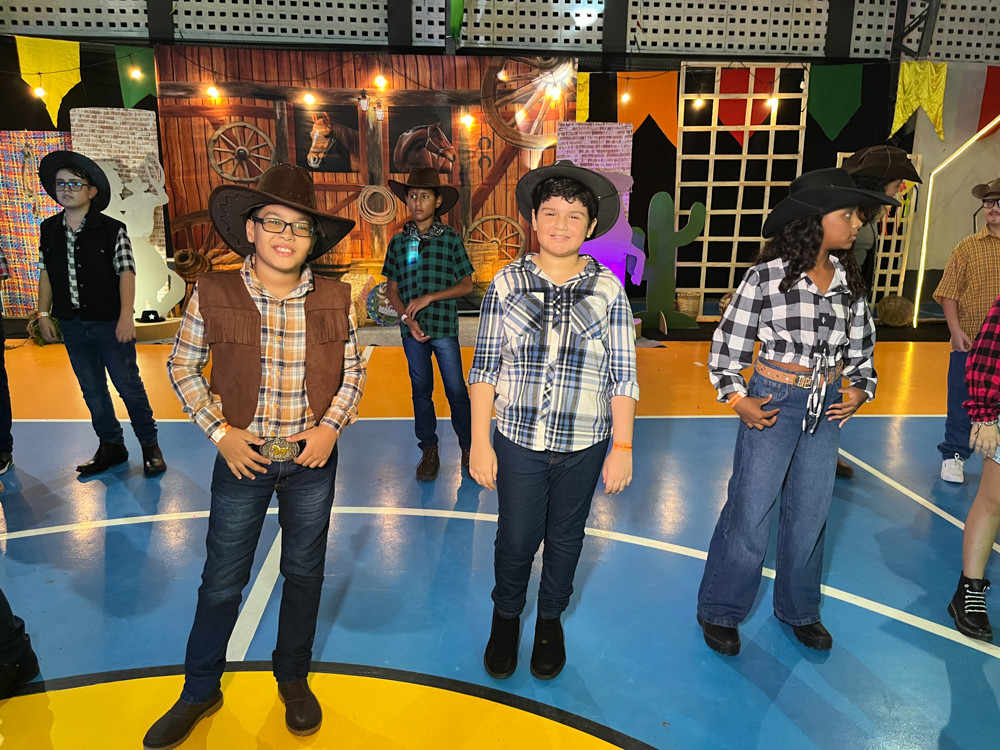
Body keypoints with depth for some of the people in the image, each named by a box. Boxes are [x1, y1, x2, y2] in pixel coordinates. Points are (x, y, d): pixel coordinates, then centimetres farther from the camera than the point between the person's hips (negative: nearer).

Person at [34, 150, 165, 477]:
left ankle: (150, 446, 15)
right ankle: (111, 446, 25)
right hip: (72, 325, 5)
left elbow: (126, 272, -11)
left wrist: (126, 316, -18)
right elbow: (46, 273, 11)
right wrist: (43, 314, 8)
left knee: (129, 385, 1)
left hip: (109, 323, -5)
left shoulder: (111, 229, -8)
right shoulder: (48, 230, 6)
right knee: (92, 389, 12)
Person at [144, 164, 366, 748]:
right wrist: (220, 432, -9)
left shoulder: (335, 298, -6)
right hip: (242, 457, -1)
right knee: (223, 580, 11)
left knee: (305, 573, 16)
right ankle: (200, 692, 35)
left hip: (312, 458, 1)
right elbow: (183, 366, 0)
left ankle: (294, 678, 39)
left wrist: (332, 425, -8)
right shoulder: (213, 294, -9)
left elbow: (354, 367, 5)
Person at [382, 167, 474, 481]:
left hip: (444, 327, -2)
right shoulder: (399, 241, 7)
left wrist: (430, 297, -11)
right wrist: (407, 319, -8)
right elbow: (391, 289, 8)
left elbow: (466, 285, 0)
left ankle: (468, 447, 16)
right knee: (421, 390, 10)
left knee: (456, 390, 0)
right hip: (412, 329, 2)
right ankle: (429, 451, 22)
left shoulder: (451, 238, 1)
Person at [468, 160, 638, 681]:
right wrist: (479, 443, -3)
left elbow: (623, 375, -1)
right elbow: (484, 368, -1)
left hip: (584, 445, 1)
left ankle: (551, 619, 44)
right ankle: (506, 617, 40)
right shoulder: (508, 282, -3)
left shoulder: (608, 288, -3)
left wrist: (622, 447, -3)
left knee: (566, 537, 17)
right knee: (516, 538, 9)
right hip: (518, 442, 0)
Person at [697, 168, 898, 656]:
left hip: (827, 407, 5)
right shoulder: (767, 276, -11)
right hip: (773, 402, -5)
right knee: (750, 512, 2)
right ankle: (719, 611, 22)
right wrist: (736, 399, -13)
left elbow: (862, 343, 17)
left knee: (810, 513, 15)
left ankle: (798, 610, 36)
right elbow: (728, 341, -7)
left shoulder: (849, 279, 5)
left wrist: (860, 389, 3)